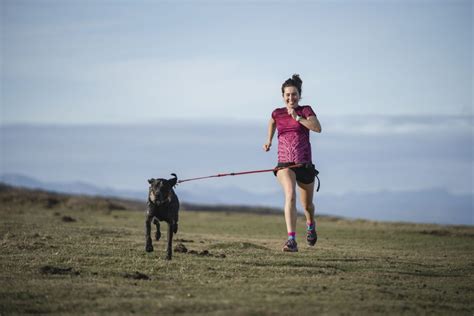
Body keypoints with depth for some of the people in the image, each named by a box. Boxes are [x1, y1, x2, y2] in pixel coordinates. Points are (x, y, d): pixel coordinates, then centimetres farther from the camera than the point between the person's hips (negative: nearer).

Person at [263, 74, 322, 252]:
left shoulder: (305, 111, 0)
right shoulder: (277, 113, 7)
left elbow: (317, 128, -19)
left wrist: (297, 117, -22)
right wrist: (269, 141, 25)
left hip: (304, 164, 0)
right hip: (284, 163, 0)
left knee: (307, 206, 15)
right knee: (290, 195, -28)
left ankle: (310, 224, 52)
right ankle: (291, 240, -36)